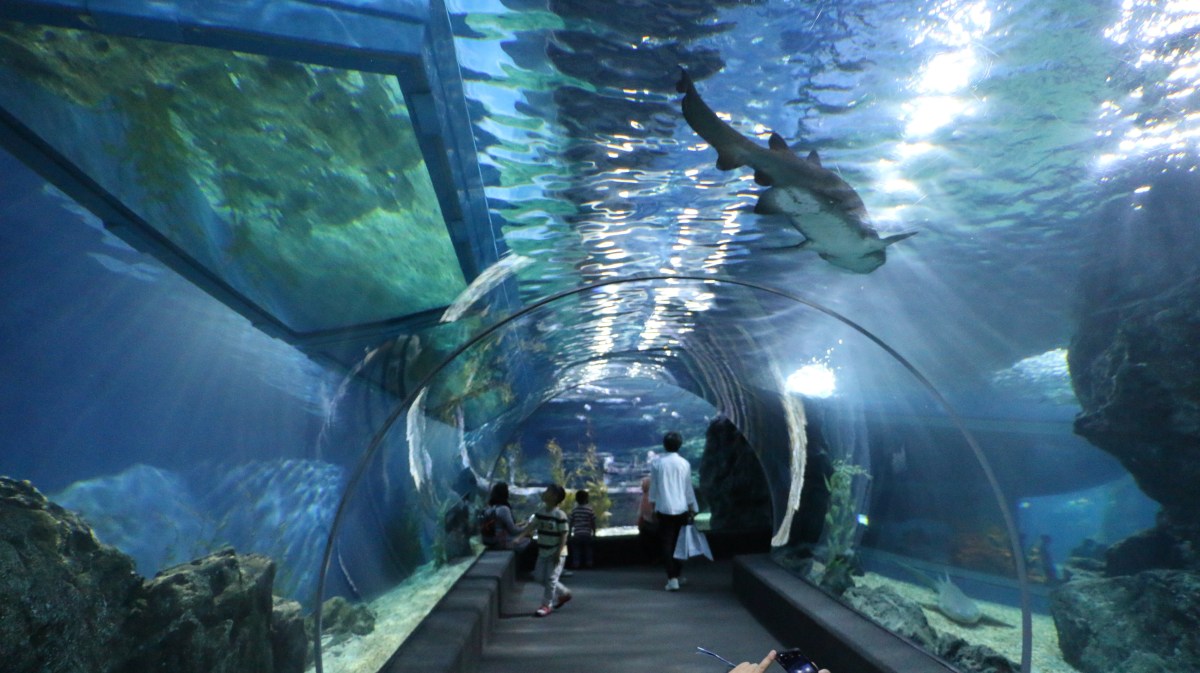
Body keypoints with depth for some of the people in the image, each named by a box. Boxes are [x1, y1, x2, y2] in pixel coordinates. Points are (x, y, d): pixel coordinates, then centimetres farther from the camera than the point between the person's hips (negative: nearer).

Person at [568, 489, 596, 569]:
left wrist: (570, 534, 13)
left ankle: (576, 563, 4)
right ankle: (588, 563, 11)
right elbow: (593, 524, -2)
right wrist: (594, 533, 9)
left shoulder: (574, 510, 0)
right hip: (587, 535, 0)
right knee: (588, 551, 12)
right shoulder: (590, 510, -4)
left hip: (576, 535, 0)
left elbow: (571, 524, 4)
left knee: (576, 551, 8)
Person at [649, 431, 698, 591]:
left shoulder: (657, 463, -3)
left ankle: (672, 578, -5)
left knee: (667, 544, 2)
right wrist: (692, 509, 10)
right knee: (679, 542, 16)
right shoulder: (684, 463, -1)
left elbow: (653, 487, 1)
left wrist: (654, 507, 9)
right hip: (682, 509, 2)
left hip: (664, 509, -1)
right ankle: (679, 573, 25)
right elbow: (688, 489, 3)